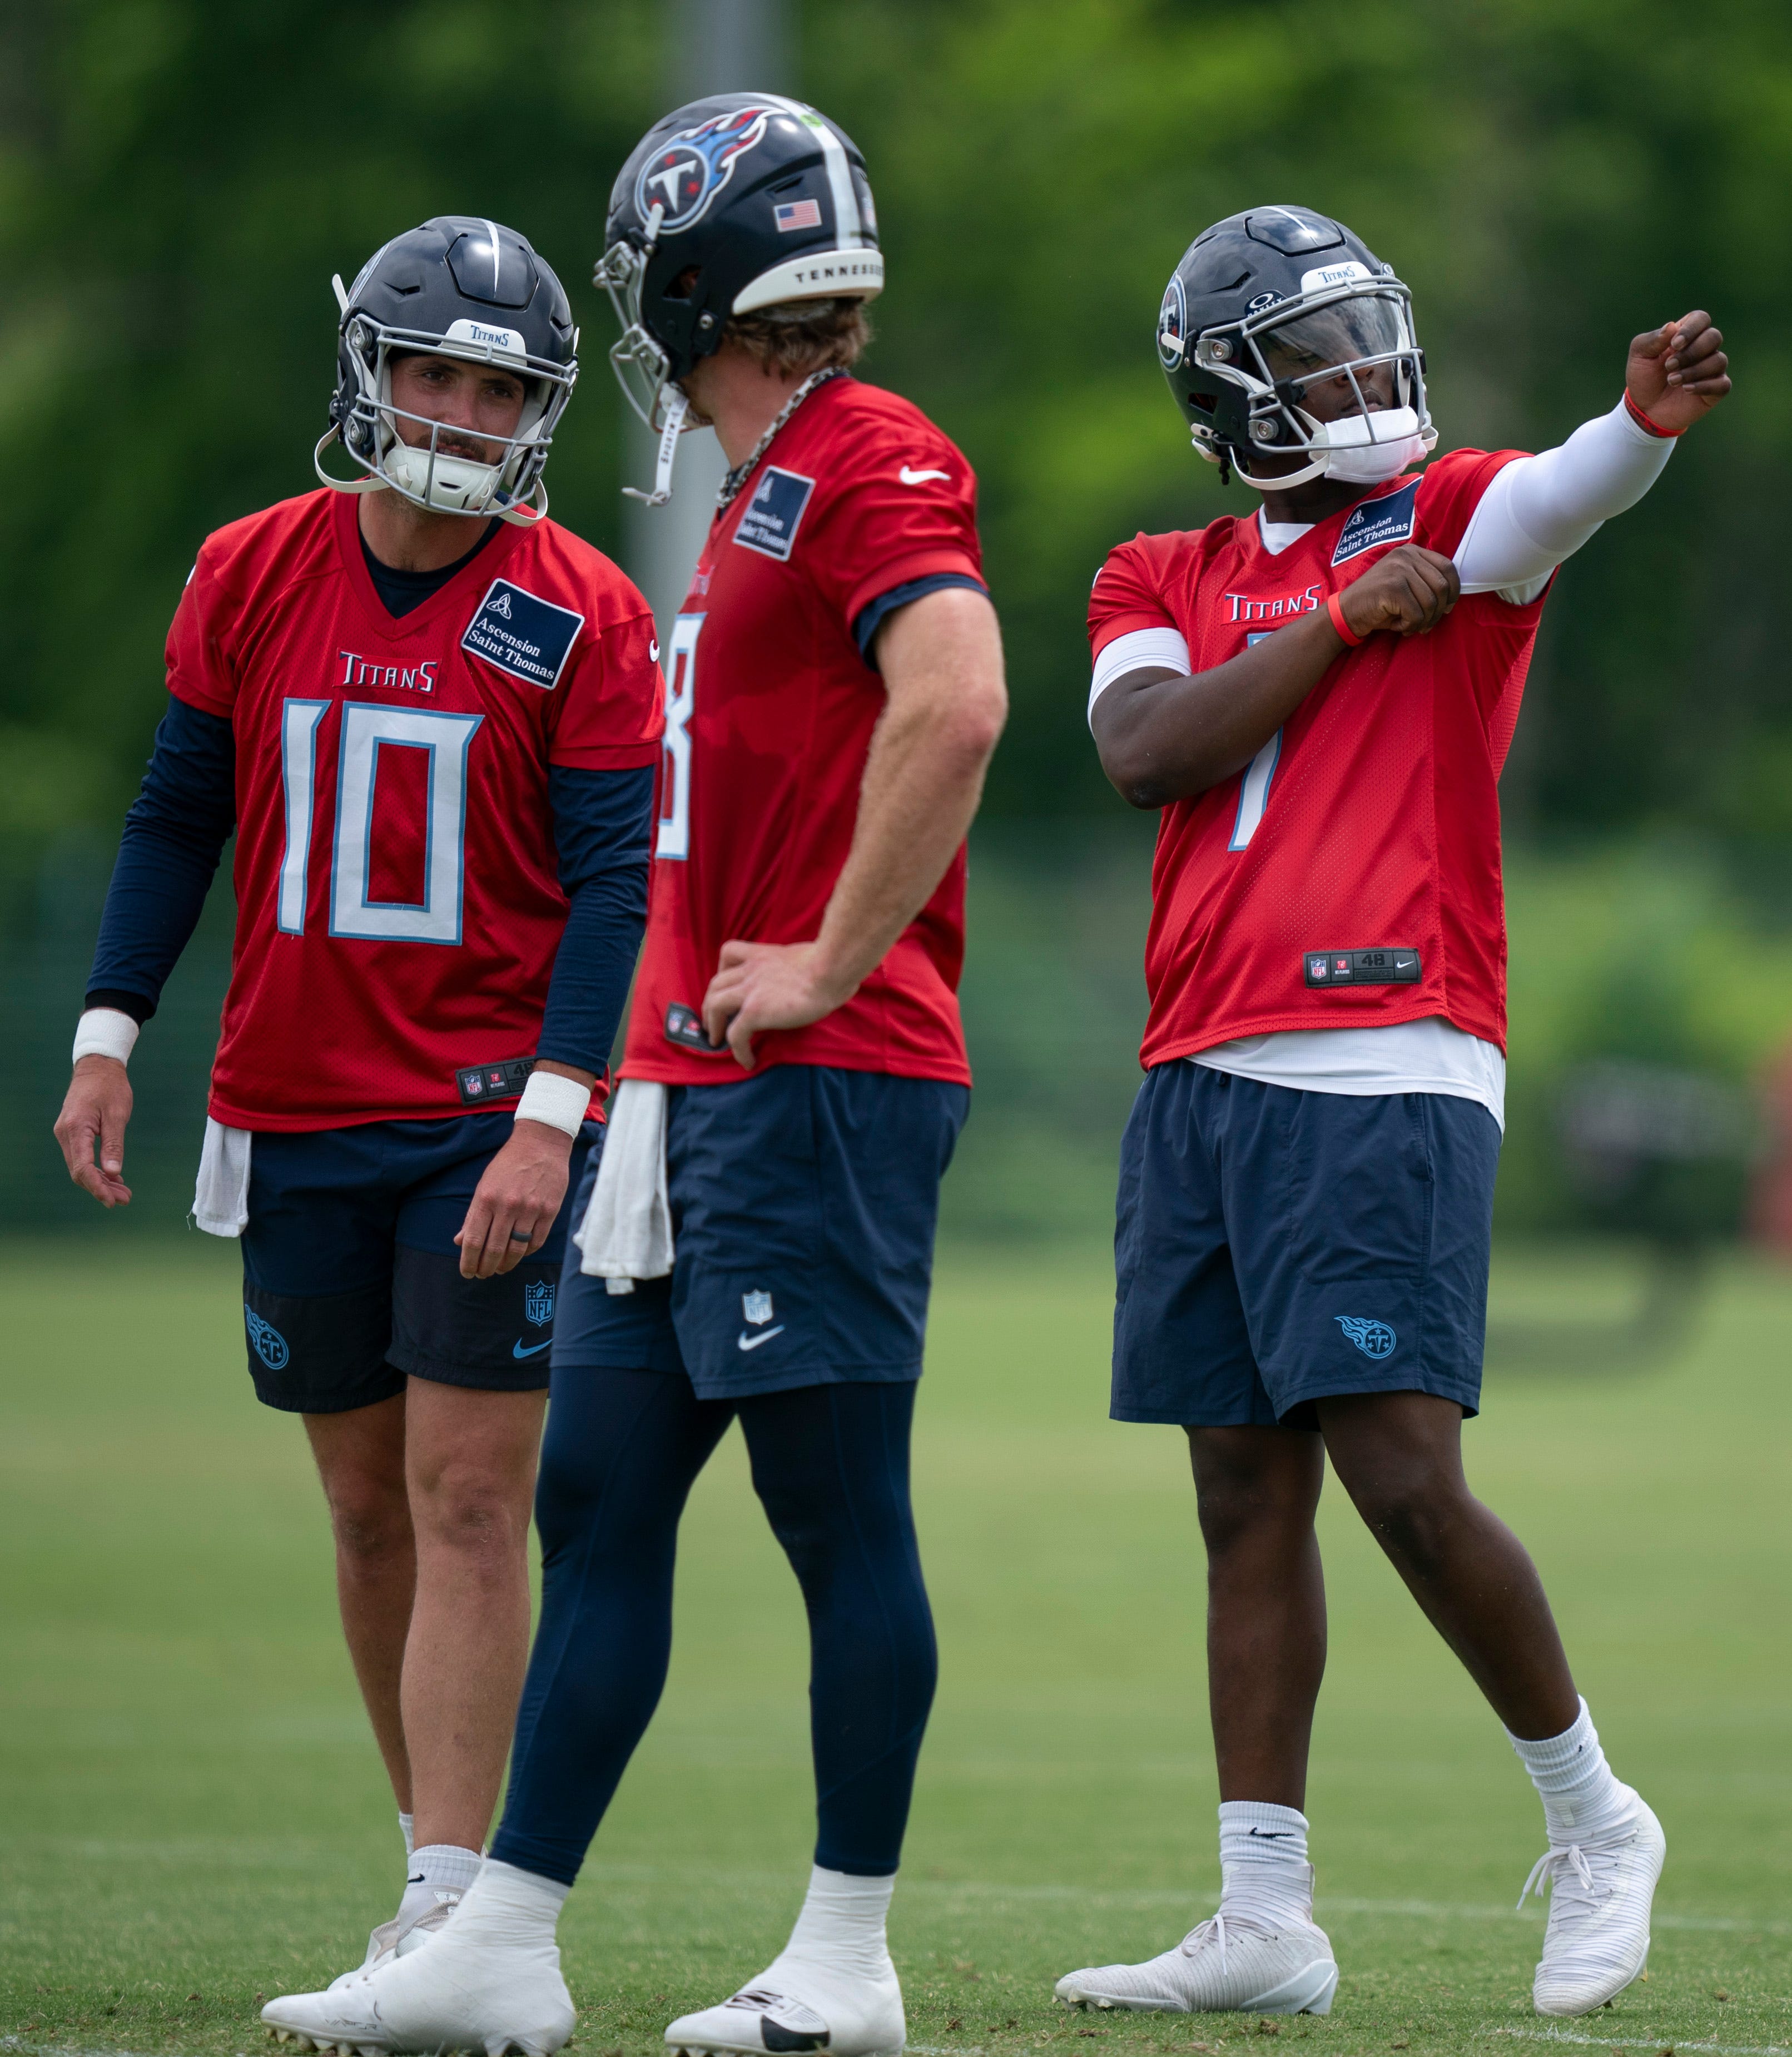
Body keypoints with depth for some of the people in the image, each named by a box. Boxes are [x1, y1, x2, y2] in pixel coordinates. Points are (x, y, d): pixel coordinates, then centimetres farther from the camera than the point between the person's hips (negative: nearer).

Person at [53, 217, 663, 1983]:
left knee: (468, 1495, -9)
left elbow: (611, 886, -8)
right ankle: (440, 1855, 21)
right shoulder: (251, 577, 4)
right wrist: (107, 1040, 3)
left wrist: (551, 1117, -18)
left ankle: (450, 1906, -11)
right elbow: (180, 821, 11)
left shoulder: (579, 620, -6)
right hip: (298, 1107, 4)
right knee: (367, 1503, 9)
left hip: (491, 1113, -4)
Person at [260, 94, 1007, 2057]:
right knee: (595, 1500, 8)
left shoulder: (869, 464, -11)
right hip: (693, 1079, 10)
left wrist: (829, 969, -20)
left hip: (818, 1082, -10)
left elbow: (953, 707, -26)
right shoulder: (761, 496, 20)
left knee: (840, 1509, -3)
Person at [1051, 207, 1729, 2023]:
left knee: (1407, 1483, -11)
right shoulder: (1161, 582, 17)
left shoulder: (1449, 528, 4)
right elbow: (1148, 752, -2)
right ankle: (1264, 1921, 11)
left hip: (1386, 1080, -5)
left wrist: (1652, 418, -42)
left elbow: (1567, 495, -19)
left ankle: (1591, 1823, 9)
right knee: (1247, 1503, 7)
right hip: (1201, 1081, 5)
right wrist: (1342, 623, -5)